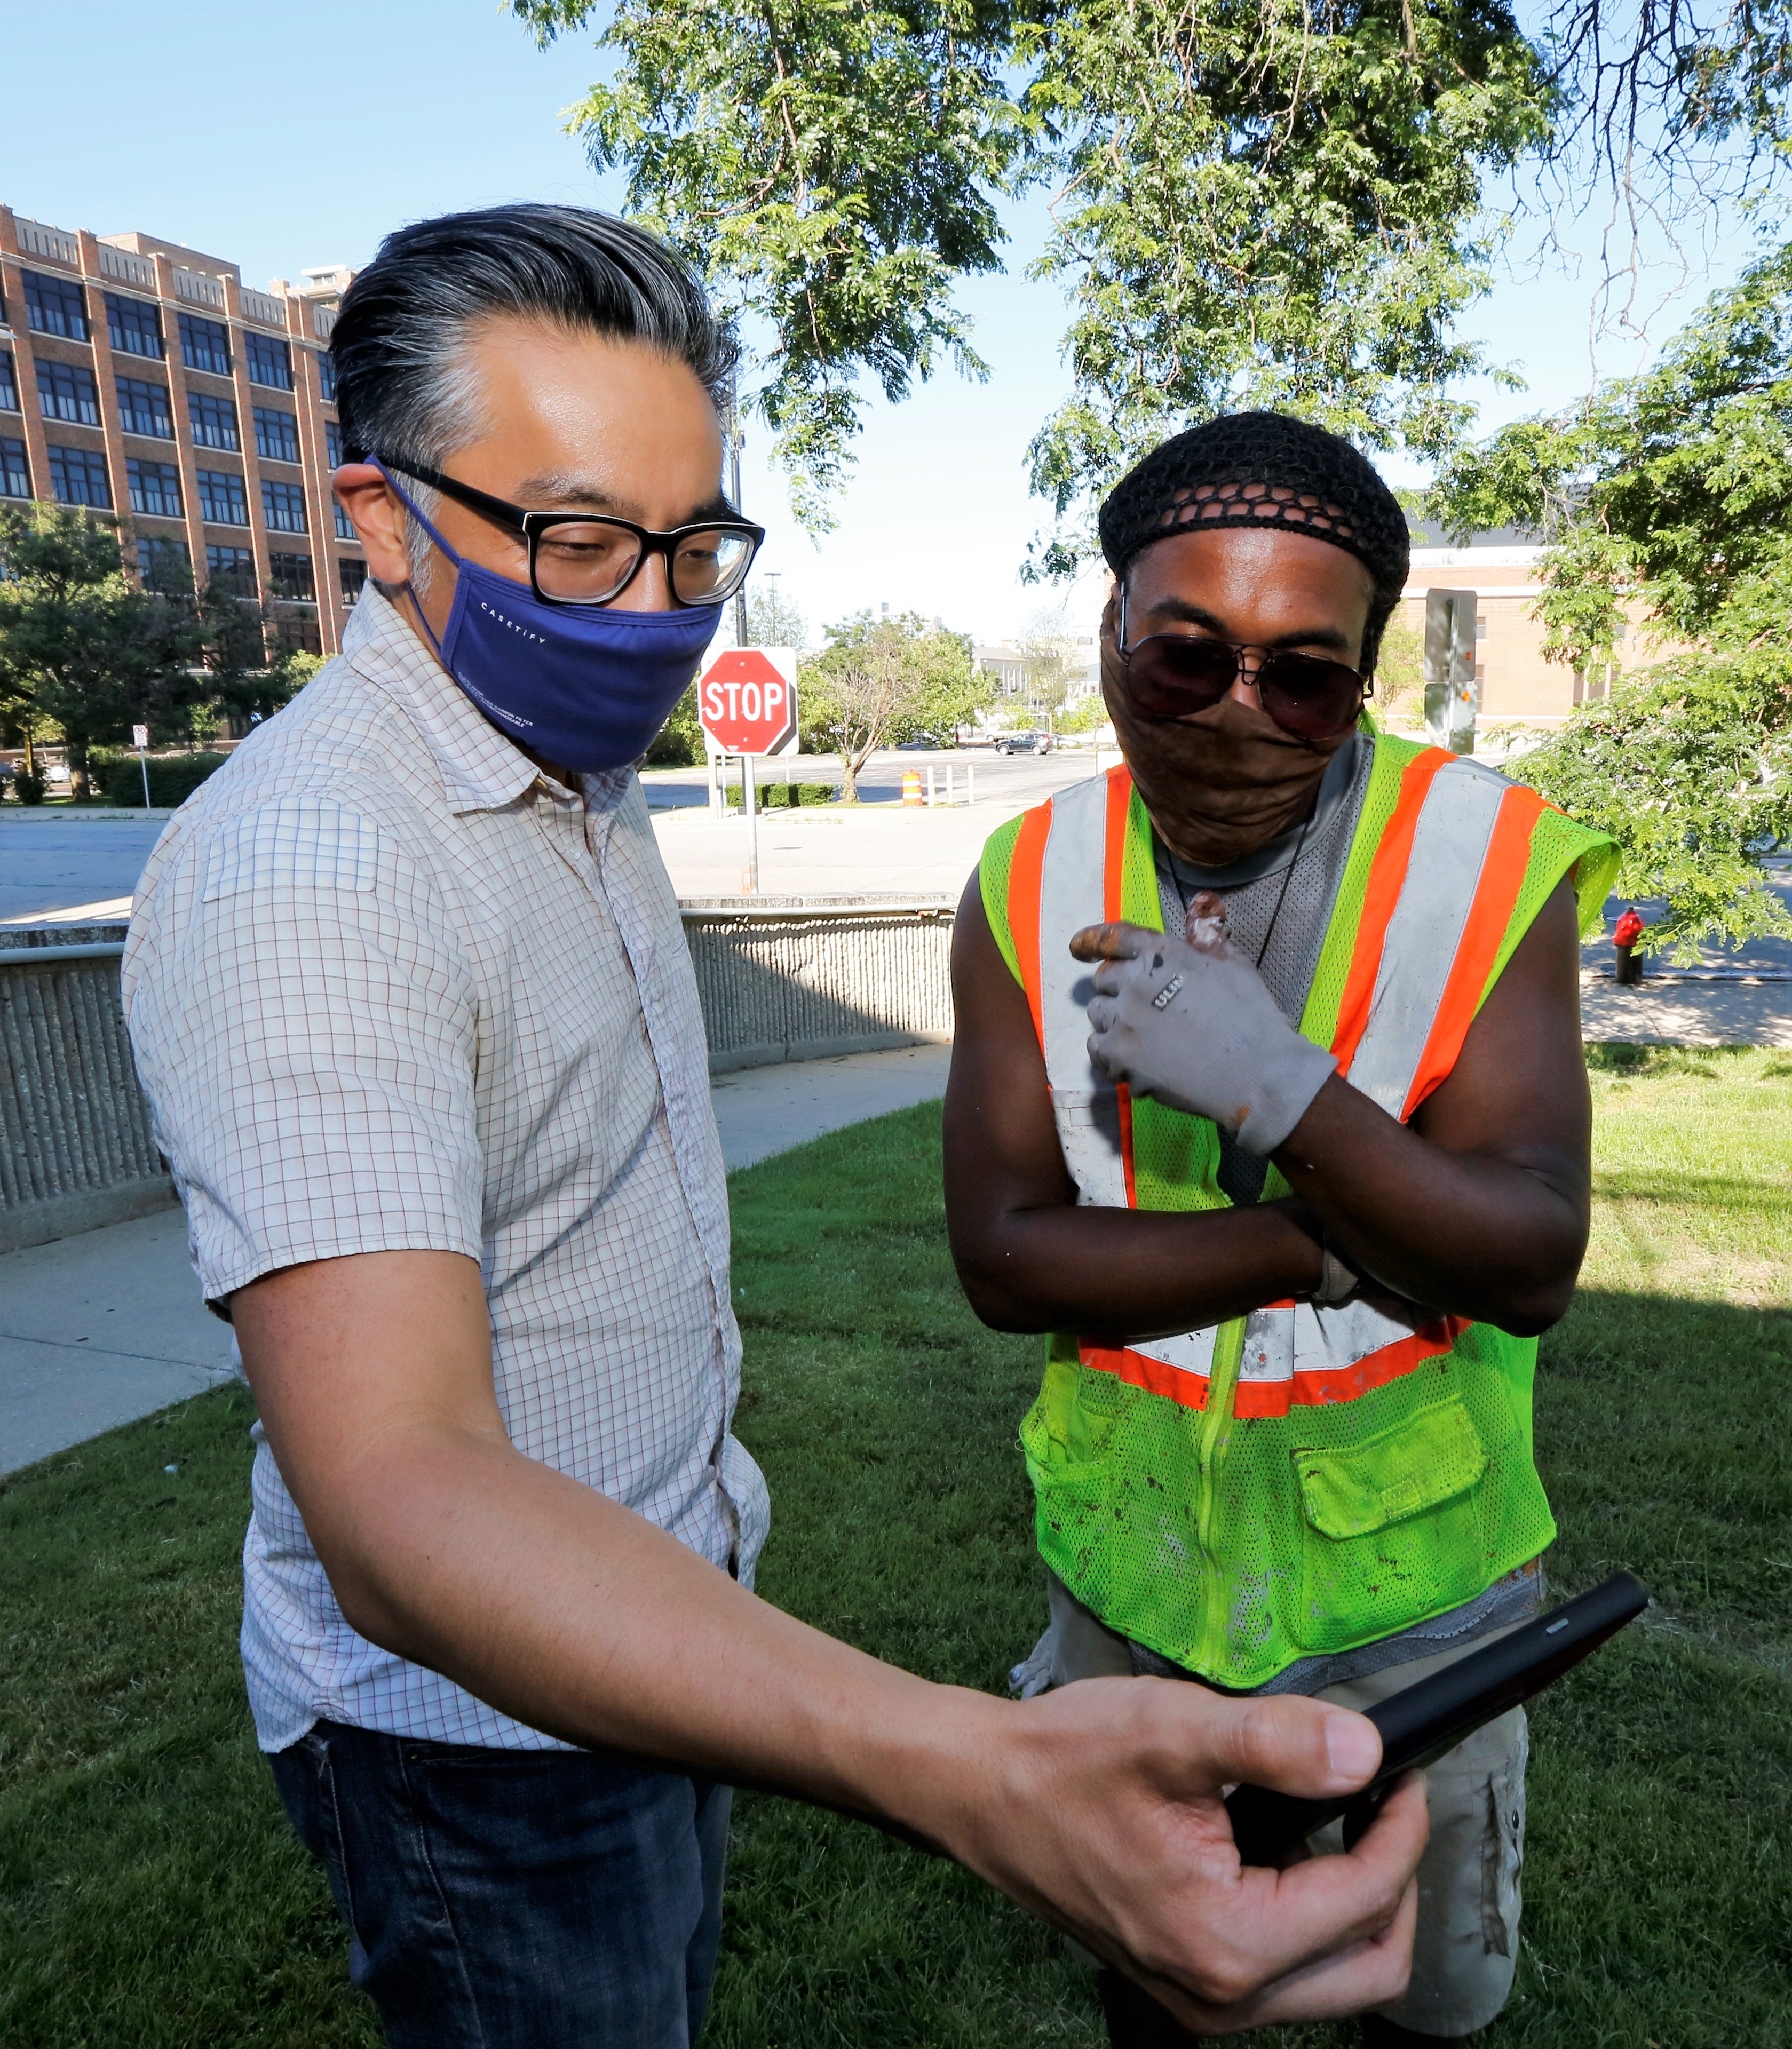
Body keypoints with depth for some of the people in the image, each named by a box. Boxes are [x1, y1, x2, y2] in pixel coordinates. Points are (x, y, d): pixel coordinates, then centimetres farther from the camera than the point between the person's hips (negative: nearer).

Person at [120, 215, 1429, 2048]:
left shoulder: (581, 780, 3)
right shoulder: (300, 869, -30)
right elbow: (394, 1498, -40)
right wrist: (974, 1777, -53)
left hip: (671, 1623, 8)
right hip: (481, 1714, -8)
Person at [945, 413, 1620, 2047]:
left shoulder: (1496, 864, -17)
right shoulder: (1030, 887, -13)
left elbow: (1534, 1262, -21)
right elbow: (1003, 1257, -17)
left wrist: (1282, 1092, -37)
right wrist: (1357, 1239, -25)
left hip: (1407, 1560, -1)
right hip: (1133, 1544, 2)